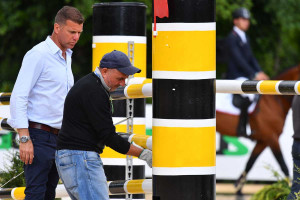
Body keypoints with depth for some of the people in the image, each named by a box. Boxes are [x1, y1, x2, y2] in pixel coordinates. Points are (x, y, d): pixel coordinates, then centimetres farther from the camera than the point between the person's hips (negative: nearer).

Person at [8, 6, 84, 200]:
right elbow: (18, 97, -16)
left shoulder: (66, 57, 16)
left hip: (58, 138, 8)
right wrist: (25, 139, -22)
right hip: (39, 135, -8)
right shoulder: (38, 55, -11)